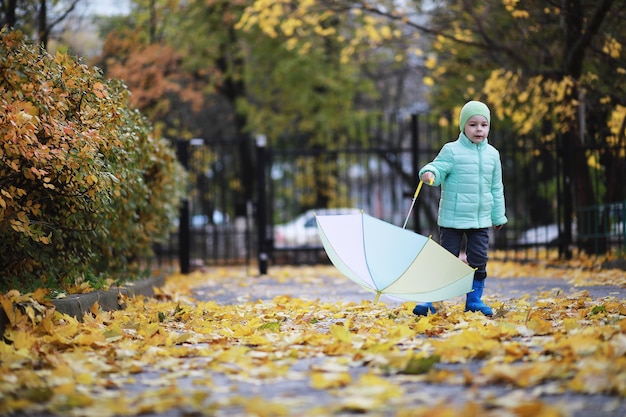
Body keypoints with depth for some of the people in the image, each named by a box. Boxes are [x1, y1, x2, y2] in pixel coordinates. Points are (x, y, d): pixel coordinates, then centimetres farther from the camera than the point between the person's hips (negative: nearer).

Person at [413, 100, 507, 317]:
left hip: (481, 220, 4)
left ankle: (474, 299, 16)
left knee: (479, 261, 4)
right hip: (452, 219, -4)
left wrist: (498, 216, 17)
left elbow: (496, 188, 14)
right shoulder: (451, 150, -5)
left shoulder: (492, 154, 8)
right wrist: (429, 173, -36)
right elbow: (439, 168, -11)